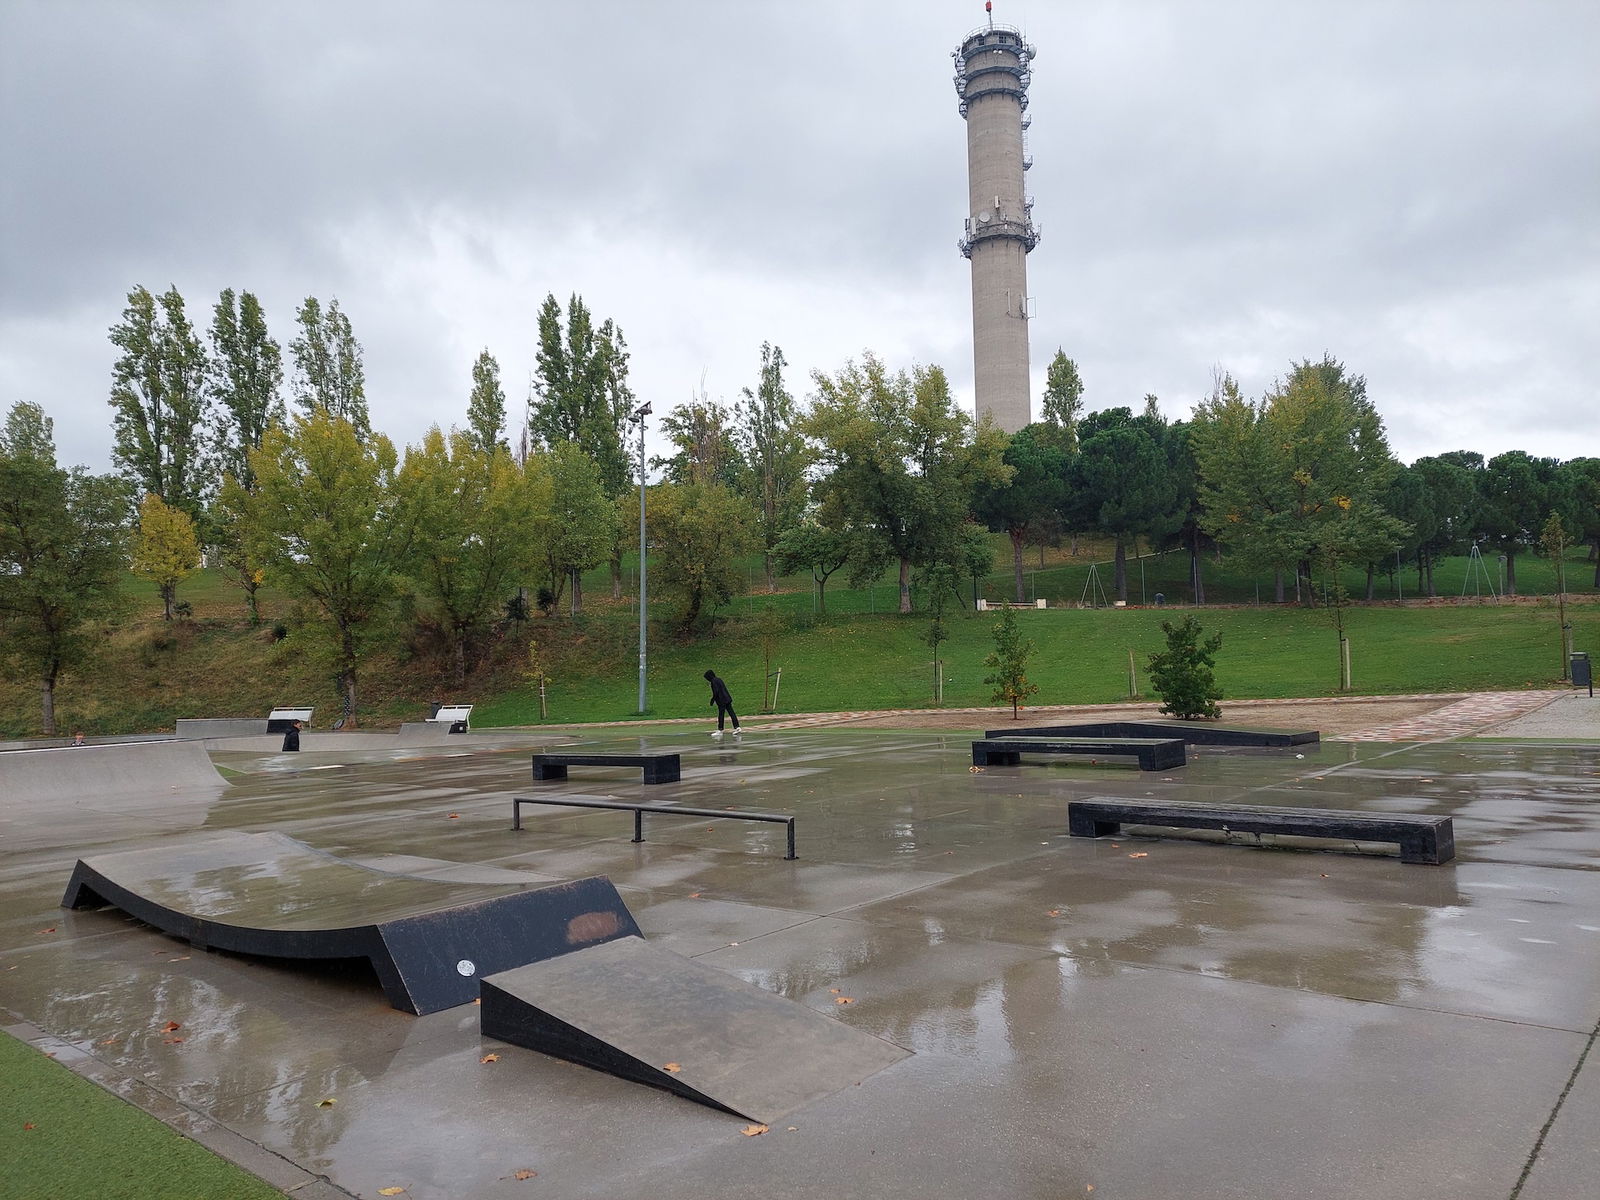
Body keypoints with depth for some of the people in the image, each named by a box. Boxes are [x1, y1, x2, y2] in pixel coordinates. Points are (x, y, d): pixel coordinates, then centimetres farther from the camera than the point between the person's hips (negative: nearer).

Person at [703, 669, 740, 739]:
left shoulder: (713, 682, -9)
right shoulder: (719, 680, 17)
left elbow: (716, 692, -17)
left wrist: (712, 699, -6)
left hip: (722, 701, -9)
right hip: (727, 699, 9)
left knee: (720, 715, -3)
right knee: (731, 713, 5)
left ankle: (720, 731, 1)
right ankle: (737, 727, 3)